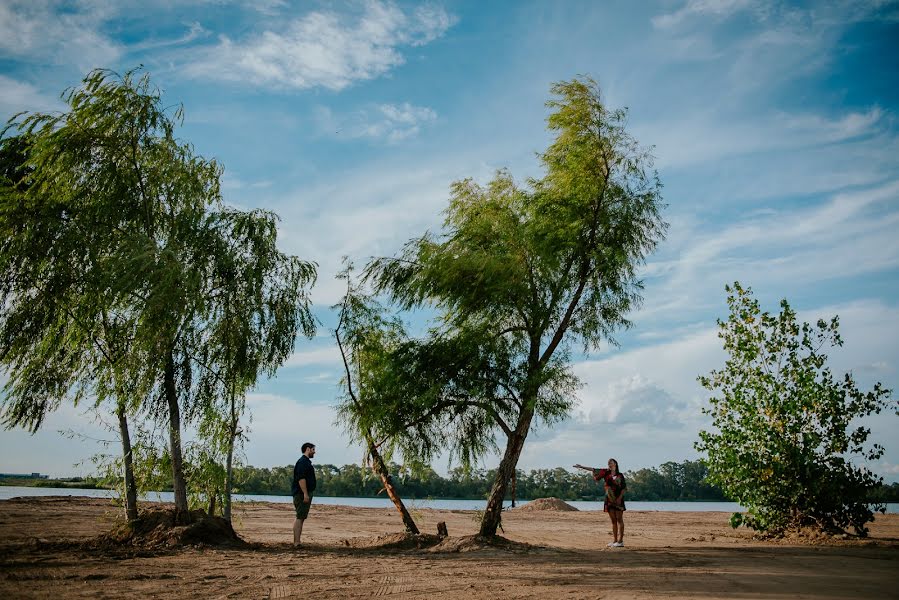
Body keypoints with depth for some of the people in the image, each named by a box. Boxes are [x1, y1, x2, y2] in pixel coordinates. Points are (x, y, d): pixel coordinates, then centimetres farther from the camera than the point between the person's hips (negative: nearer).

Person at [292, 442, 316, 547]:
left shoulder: (307, 462, 20)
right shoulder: (303, 462, -14)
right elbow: (301, 479, -23)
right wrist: (305, 494, -26)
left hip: (305, 494, 11)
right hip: (302, 494, -11)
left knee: (301, 518, 11)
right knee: (300, 518, -12)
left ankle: (296, 542, 14)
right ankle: (297, 542, -13)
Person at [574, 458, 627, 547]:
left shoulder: (620, 475, -1)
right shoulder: (606, 473, 9)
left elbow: (624, 488, -3)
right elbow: (593, 470, 9)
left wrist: (620, 498, -15)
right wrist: (582, 467, 6)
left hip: (618, 500, -4)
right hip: (609, 500, 4)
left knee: (619, 520, -4)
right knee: (613, 520, 7)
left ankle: (620, 541, -3)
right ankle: (614, 540, 10)